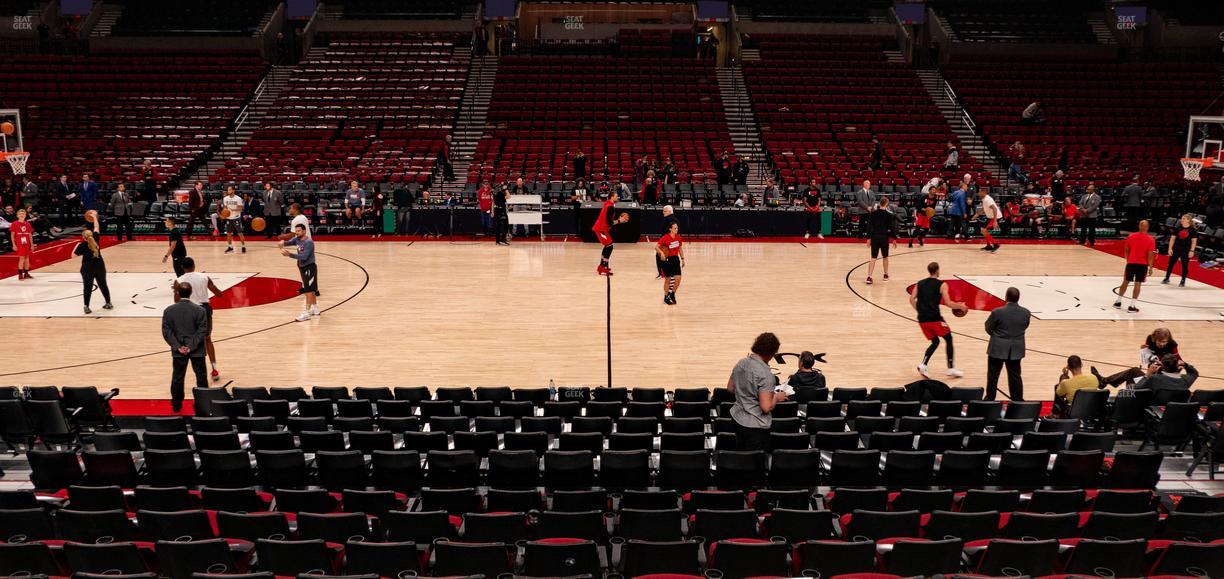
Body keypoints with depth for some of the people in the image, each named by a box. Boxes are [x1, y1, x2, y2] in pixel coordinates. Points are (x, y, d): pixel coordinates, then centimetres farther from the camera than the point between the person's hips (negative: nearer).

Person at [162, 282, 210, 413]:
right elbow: (203, 331, -13)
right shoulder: (199, 310, -11)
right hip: (197, 351, -1)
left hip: (178, 351, 1)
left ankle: (176, 405, 20)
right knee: (201, 377, 11)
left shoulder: (168, 310, -5)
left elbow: (166, 331, -6)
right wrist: (191, 346, -10)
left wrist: (178, 346, -7)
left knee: (177, 378, 12)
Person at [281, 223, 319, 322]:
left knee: (308, 290, -7)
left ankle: (307, 313, -6)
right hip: (303, 267, 9)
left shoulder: (309, 242, -23)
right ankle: (315, 309, 29)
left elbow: (304, 257, -29)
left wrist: (289, 254, -35)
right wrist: (283, 242, -31)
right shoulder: (297, 239, 5)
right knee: (311, 289, 18)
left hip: (310, 268, -9)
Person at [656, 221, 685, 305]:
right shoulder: (665, 238, -15)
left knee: (678, 278, -4)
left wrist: (682, 259, 15)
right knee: (668, 279, 5)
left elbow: (680, 248, 15)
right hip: (667, 260, -5)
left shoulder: (678, 237, 1)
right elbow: (656, 247, -16)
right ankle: (666, 297, 21)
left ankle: (672, 294, 19)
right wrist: (661, 252, -34)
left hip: (675, 259, 5)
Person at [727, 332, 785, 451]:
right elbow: (766, 407, -23)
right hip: (755, 426, -8)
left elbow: (730, 388, 14)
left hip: (737, 418, 8)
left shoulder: (741, 363, 1)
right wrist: (777, 397, -6)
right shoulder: (765, 374, -22)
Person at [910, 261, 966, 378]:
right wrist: (961, 306, 9)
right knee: (948, 339, 14)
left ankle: (923, 365, 1)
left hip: (922, 319, 5)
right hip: (935, 318, -5)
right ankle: (951, 369, 13)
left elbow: (912, 300, 4)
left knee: (935, 342, 20)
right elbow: (948, 303, -7)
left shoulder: (920, 284, 13)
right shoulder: (942, 285, -1)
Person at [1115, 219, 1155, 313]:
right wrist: (1150, 267, -6)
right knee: (1138, 284, 0)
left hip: (1131, 263, 3)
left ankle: (1118, 302, 22)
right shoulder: (1150, 240, -9)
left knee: (1125, 281, 14)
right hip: (1143, 264, -3)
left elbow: (1126, 250, 7)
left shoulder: (1131, 236, 0)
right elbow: (1150, 255, -12)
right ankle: (1132, 306, -1)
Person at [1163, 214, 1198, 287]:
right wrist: (1170, 248, 0)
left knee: (1185, 266, 4)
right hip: (1176, 249, 3)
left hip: (1186, 250, -3)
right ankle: (1166, 278, 21)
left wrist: (1192, 251, -10)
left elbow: (1194, 241, -4)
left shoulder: (1192, 230, -5)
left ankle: (1183, 281, 14)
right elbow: (1173, 238, 5)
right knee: (1171, 263, 8)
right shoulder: (1178, 228, 2)